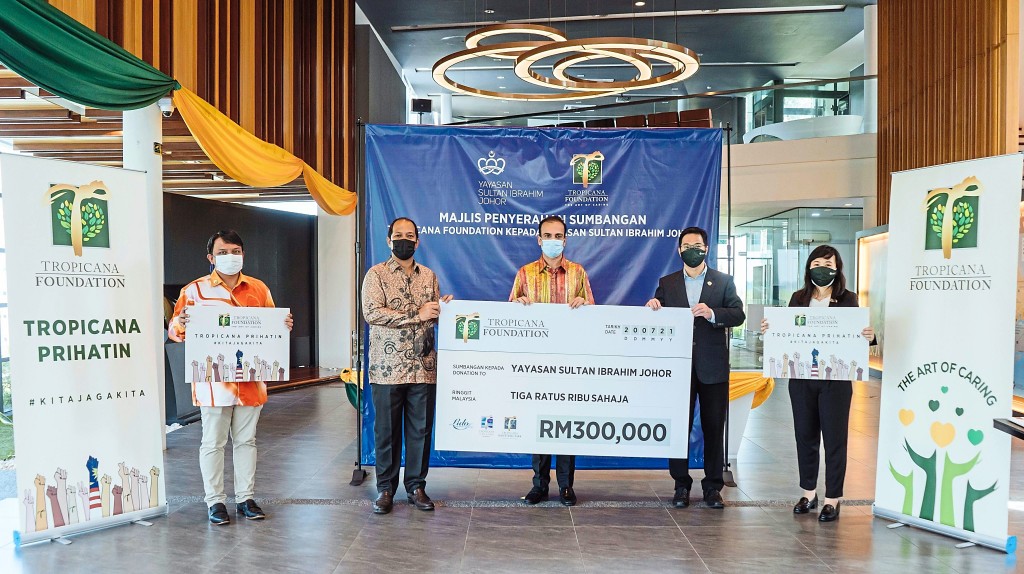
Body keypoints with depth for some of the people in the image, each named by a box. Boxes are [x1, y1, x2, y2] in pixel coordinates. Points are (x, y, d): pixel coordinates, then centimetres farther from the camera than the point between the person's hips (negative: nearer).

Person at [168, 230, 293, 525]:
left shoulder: (258, 289, 9)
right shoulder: (194, 290, 0)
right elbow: (174, 329, -1)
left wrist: (284, 325, -6)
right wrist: (180, 324, -23)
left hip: (250, 379, 3)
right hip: (213, 381, -3)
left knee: (246, 440, 12)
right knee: (213, 442, 5)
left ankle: (245, 497, 23)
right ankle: (215, 501, 18)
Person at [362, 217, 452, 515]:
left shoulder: (429, 276, 13)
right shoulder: (376, 274, -1)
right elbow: (371, 312, -15)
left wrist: (443, 309, -5)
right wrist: (417, 315, -17)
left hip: (423, 366, 4)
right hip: (388, 367, -3)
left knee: (421, 429, 8)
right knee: (386, 430, 5)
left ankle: (416, 486, 21)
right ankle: (385, 488, 19)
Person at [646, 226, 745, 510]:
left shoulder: (723, 281, 7)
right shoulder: (666, 283, 10)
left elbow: (738, 314, -3)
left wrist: (712, 313, -20)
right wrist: (652, 308, -16)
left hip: (713, 366, 0)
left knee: (714, 427, 5)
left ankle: (713, 487, 16)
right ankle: (681, 485, 15)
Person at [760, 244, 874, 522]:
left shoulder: (848, 299, -1)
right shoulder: (798, 298, 7)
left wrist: (869, 337, -23)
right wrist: (768, 330, -11)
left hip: (835, 379, -3)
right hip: (801, 377, 3)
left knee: (834, 438, 5)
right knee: (805, 435, 12)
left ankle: (832, 499, 17)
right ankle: (808, 493, 27)